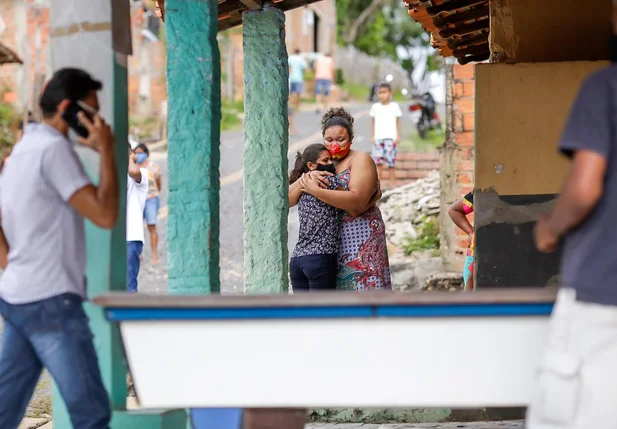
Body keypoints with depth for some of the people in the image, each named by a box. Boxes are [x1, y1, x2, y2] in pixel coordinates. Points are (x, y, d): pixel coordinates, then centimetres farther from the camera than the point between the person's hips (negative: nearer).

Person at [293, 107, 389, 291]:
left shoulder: (360, 160, -3)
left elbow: (357, 201, -20)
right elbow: (289, 198, 8)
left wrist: (315, 190, -19)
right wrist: (305, 179, -12)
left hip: (360, 240, -6)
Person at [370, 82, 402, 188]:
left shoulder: (395, 106, 4)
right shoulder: (375, 107, 8)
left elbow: (398, 121, 7)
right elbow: (374, 122, 13)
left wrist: (398, 136, 3)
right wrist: (373, 136, 8)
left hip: (391, 137, -2)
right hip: (378, 137, 2)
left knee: (391, 161, -3)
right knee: (378, 160, -5)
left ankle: (392, 182, 5)